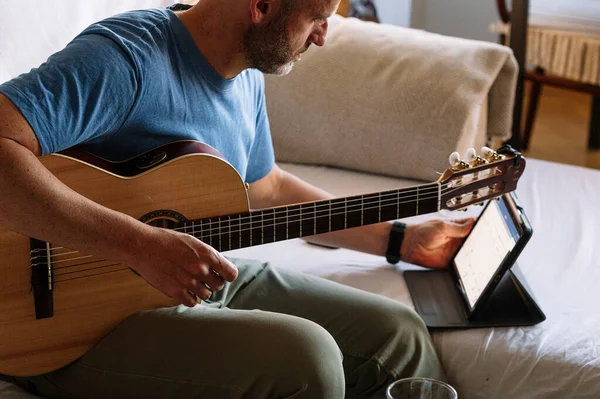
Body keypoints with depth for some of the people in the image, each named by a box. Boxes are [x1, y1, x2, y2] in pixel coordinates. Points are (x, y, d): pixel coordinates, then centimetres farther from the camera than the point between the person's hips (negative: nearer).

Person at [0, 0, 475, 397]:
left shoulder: (248, 76, 7)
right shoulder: (129, 55, -23)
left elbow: (267, 188, 22)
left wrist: (402, 240, 20)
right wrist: (142, 245, -37)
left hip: (210, 278, 9)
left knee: (396, 333, 0)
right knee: (303, 354, -28)